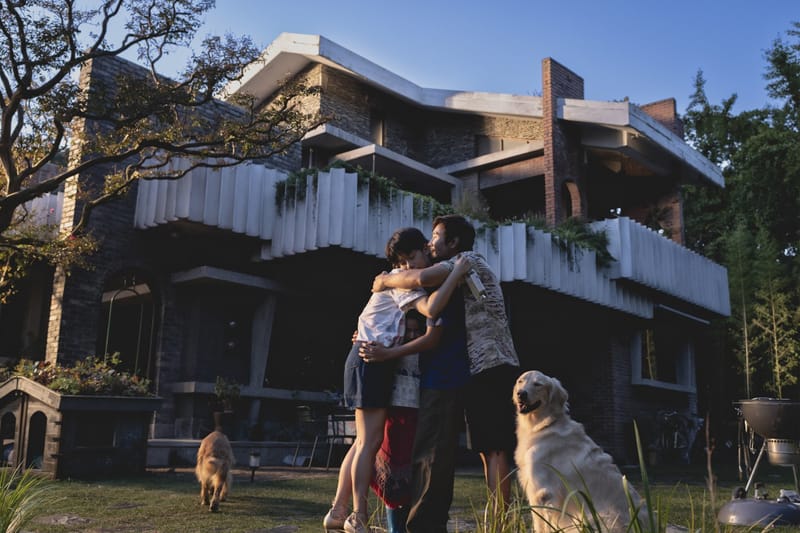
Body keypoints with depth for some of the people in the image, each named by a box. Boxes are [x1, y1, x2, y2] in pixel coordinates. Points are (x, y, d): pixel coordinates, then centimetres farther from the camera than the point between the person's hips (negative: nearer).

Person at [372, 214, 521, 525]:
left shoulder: (469, 260, -4)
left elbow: (422, 278, -23)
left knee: (496, 449, -11)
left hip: (493, 369, -9)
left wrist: (386, 280, -5)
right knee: (486, 450, 7)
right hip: (480, 371, 9)